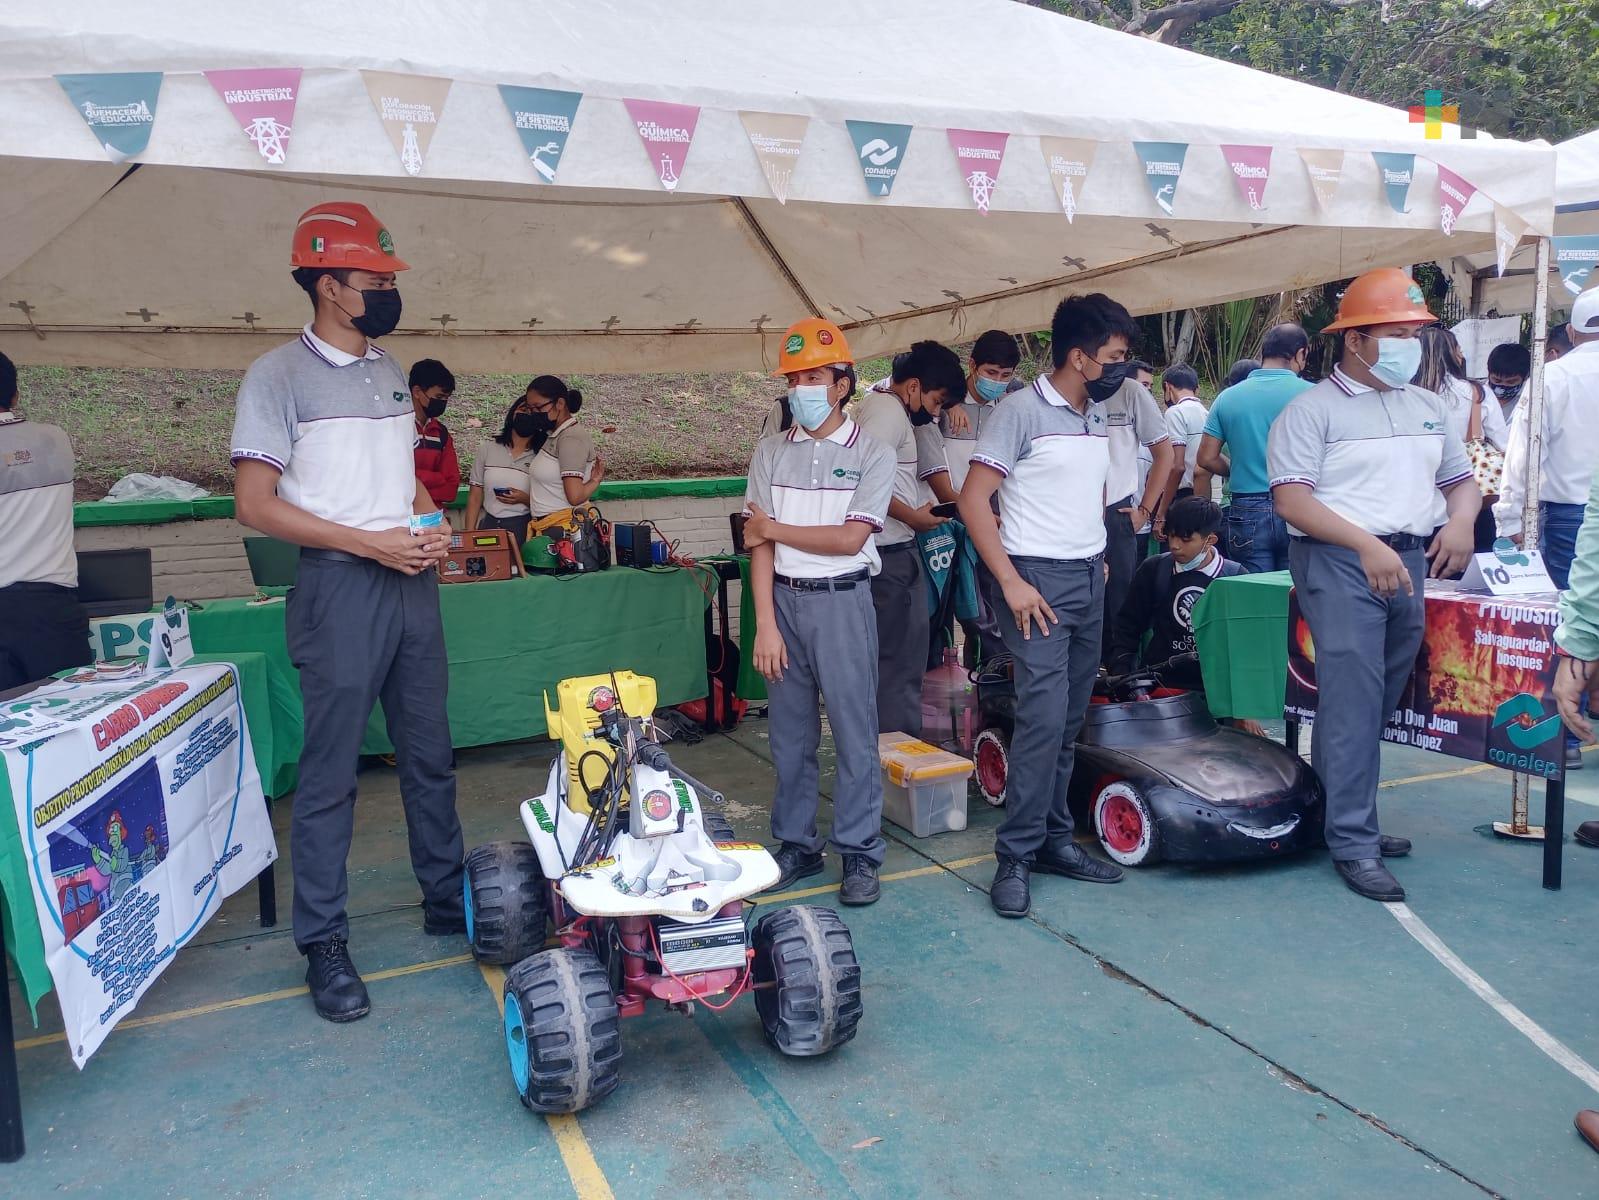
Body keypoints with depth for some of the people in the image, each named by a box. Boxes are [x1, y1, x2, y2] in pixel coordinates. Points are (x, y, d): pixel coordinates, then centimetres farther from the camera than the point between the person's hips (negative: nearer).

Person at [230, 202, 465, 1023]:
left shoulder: (388, 371, 13)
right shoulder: (279, 374, -7)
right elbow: (256, 504, -12)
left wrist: (431, 530, 2)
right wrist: (371, 543, -16)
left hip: (412, 582, 7)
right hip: (341, 587, -6)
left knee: (429, 754, 14)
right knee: (330, 771, 0)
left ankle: (447, 900, 28)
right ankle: (324, 945, 12)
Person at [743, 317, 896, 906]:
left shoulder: (872, 454, -1)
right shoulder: (771, 452, 7)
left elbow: (850, 538, -11)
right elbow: (759, 543, 1)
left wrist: (774, 529, -4)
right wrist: (764, 623, -5)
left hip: (841, 600, -3)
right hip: (782, 598, 3)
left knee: (854, 732, 0)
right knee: (790, 733, 10)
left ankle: (859, 852, 12)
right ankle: (796, 846, 22)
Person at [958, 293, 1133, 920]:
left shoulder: (1098, 416, 13)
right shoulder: (1021, 410, -10)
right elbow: (973, 500, -14)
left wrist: (1099, 558, 15)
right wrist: (1011, 584, -17)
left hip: (1090, 579, 8)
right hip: (1038, 580, -7)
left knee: (1070, 720, 10)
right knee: (1043, 716, -13)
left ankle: (1054, 839, 20)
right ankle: (1015, 857, -3)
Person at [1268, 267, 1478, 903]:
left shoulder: (1426, 407, 17)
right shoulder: (1313, 408, -4)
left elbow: (1460, 478, 24)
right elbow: (1290, 498, -14)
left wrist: (1461, 520, 0)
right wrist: (1368, 545, -21)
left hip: (1408, 562, 7)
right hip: (1338, 562, -7)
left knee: (1381, 701, 10)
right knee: (1353, 700, -10)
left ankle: (1344, 818, 23)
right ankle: (1353, 843, -3)